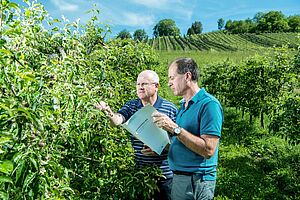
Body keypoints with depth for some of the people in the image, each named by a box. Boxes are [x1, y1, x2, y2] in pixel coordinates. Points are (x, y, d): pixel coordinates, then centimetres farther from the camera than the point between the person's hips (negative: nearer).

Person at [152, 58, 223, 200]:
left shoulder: (209, 104, -16)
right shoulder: (183, 105, 11)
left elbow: (208, 150, -24)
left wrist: (174, 128, -24)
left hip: (196, 181, -8)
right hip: (178, 177, 8)